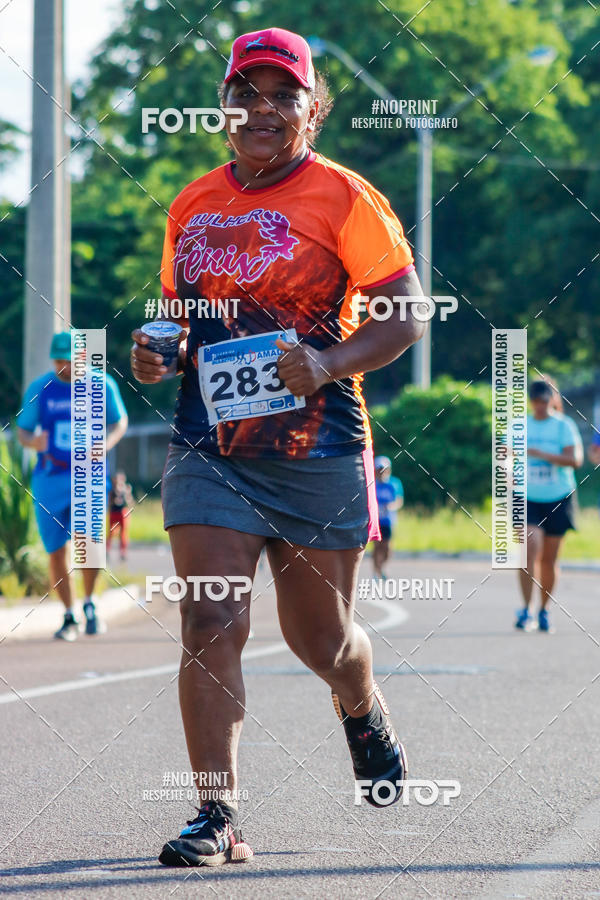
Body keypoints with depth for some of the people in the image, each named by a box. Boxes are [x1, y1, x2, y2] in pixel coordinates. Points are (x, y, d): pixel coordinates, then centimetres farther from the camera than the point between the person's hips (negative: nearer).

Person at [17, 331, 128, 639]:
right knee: (56, 551, 0)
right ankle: (69, 617, 17)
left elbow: (119, 421, 14)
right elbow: (22, 429, 9)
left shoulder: (102, 385, 0)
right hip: (50, 478, 2)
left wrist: (108, 443, -8)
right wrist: (33, 441, -15)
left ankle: (89, 603, 2)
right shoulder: (39, 388, 1)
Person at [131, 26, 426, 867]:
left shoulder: (344, 198, -5)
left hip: (318, 453, -3)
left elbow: (407, 315, -7)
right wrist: (157, 351, -1)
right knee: (210, 624, -12)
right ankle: (218, 817, -11)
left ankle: (363, 709, 46)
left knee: (320, 639, 10)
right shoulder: (193, 207, 10)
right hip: (210, 450, 3)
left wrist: (330, 364, -24)